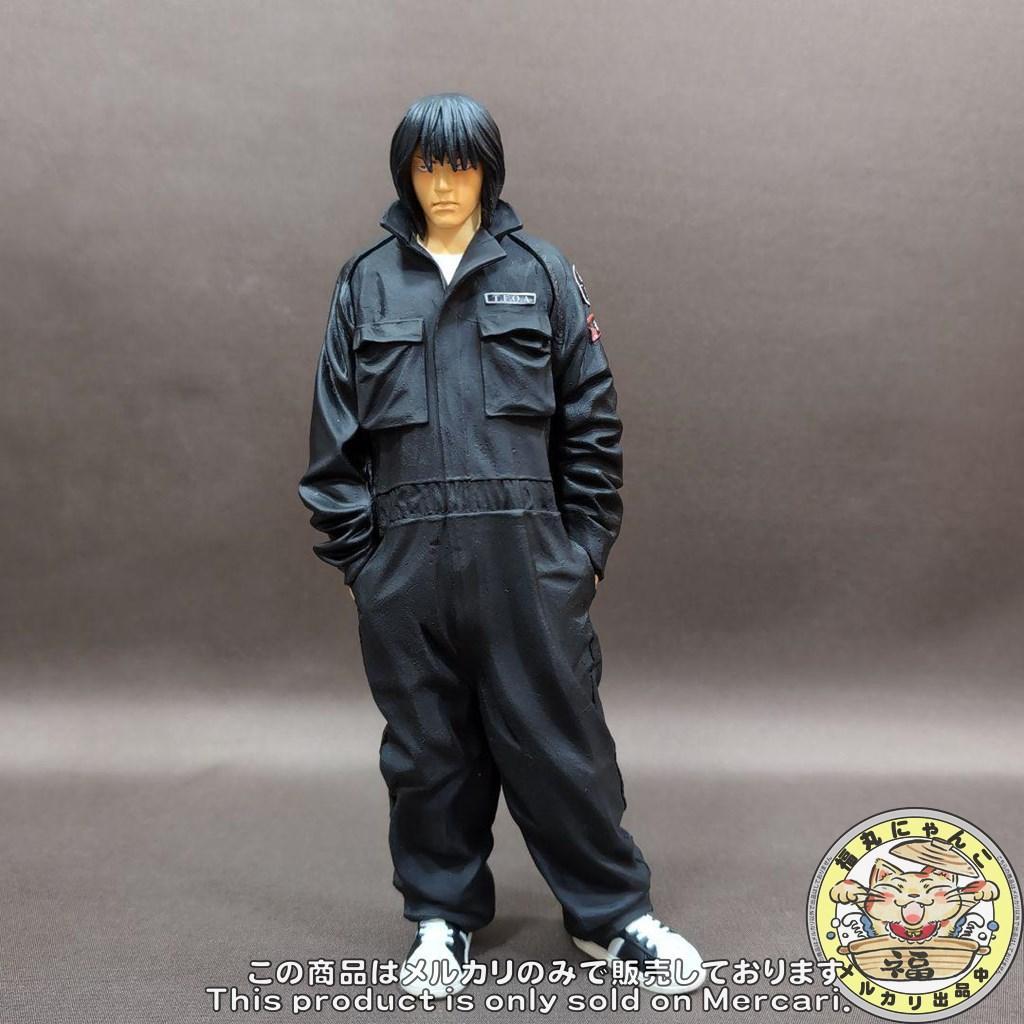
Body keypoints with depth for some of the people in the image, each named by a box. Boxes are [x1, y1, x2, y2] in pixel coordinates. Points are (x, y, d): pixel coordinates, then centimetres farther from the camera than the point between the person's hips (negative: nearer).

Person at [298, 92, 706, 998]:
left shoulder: (541, 273, 3)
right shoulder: (367, 283, 6)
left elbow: (591, 419, 3)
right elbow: (337, 429, 7)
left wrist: (586, 546, 0)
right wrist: (353, 551, 2)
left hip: (526, 549, -1)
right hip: (406, 557, 2)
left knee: (559, 734, 5)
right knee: (429, 744, 12)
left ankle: (611, 913, 25)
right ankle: (443, 915, 31)